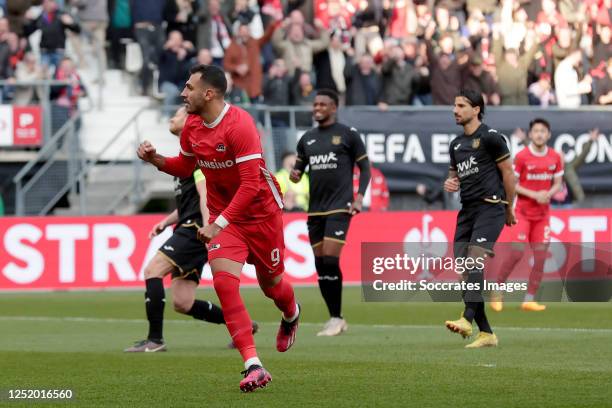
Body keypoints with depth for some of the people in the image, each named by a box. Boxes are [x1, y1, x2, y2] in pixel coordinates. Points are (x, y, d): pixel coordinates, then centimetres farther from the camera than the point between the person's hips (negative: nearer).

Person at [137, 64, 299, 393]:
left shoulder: (239, 125, -26)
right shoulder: (192, 126, -4)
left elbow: (251, 184, -29)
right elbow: (185, 167, 14)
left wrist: (219, 224, -33)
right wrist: (155, 159, -6)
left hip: (261, 214, -4)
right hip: (223, 216, 4)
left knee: (271, 285, 13)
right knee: (224, 282, -18)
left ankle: (291, 315, 54)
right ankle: (253, 366, -20)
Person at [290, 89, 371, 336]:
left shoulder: (348, 135, 0)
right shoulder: (307, 139, 14)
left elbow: (364, 167, 3)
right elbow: (299, 168, 21)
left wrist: (360, 196, -9)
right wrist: (295, 175, -3)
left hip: (339, 207, -5)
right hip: (315, 209, 5)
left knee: (330, 260, -15)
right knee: (320, 263, 3)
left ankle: (336, 318, -6)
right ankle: (335, 319, 13)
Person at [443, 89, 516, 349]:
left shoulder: (490, 137, -4)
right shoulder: (456, 145, 18)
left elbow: (508, 173, -3)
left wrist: (508, 209, 1)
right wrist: (449, 183, 6)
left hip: (490, 207, -8)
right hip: (467, 211, 8)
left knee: (475, 261, -24)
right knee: (464, 270, 0)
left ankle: (467, 320, -36)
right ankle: (486, 333, 3)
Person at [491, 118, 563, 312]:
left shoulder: (555, 158, 3)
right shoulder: (521, 157, -10)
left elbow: (557, 184, 11)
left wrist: (549, 194, -12)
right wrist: (534, 195, -17)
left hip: (543, 213, 4)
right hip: (523, 211, -4)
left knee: (541, 255, -2)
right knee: (517, 251, -13)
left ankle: (529, 300, 4)